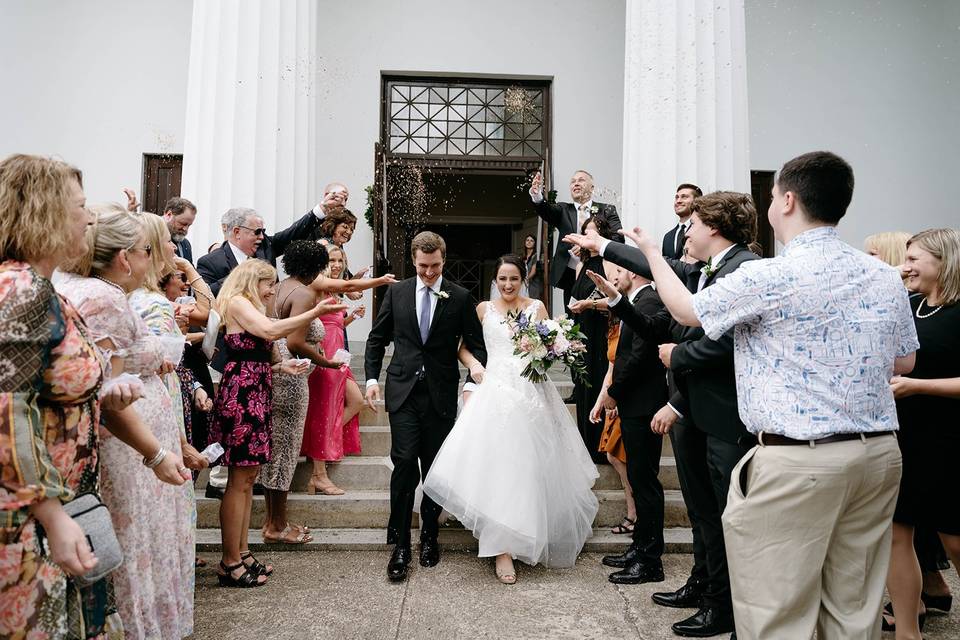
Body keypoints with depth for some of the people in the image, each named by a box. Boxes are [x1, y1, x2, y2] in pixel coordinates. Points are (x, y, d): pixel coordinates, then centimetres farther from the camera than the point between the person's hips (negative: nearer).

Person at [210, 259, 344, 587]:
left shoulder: (251, 308, 24)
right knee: (239, 480, -6)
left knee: (248, 476, 11)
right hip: (240, 396, -10)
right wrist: (314, 313, -23)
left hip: (255, 396, 10)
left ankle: (241, 553, 19)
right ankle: (230, 563, 1)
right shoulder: (237, 302, -5)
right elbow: (271, 330, -23)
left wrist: (281, 365, 7)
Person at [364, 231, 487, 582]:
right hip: (403, 391, 0)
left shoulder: (460, 297, 1)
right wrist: (371, 378, 3)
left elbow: (476, 344, 3)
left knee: (435, 468, 8)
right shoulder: (396, 292, 6)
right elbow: (377, 338, 12)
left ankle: (429, 535, 27)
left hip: (441, 395, 0)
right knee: (405, 463, -7)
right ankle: (400, 545, 4)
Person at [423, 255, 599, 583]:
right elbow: (463, 345, 15)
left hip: (532, 393, 1)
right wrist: (473, 364, -3)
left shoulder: (536, 307, 10)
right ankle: (503, 547, -4)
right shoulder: (484, 309, 10)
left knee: (531, 465, 5)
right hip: (496, 392, 0)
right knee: (496, 463, -9)